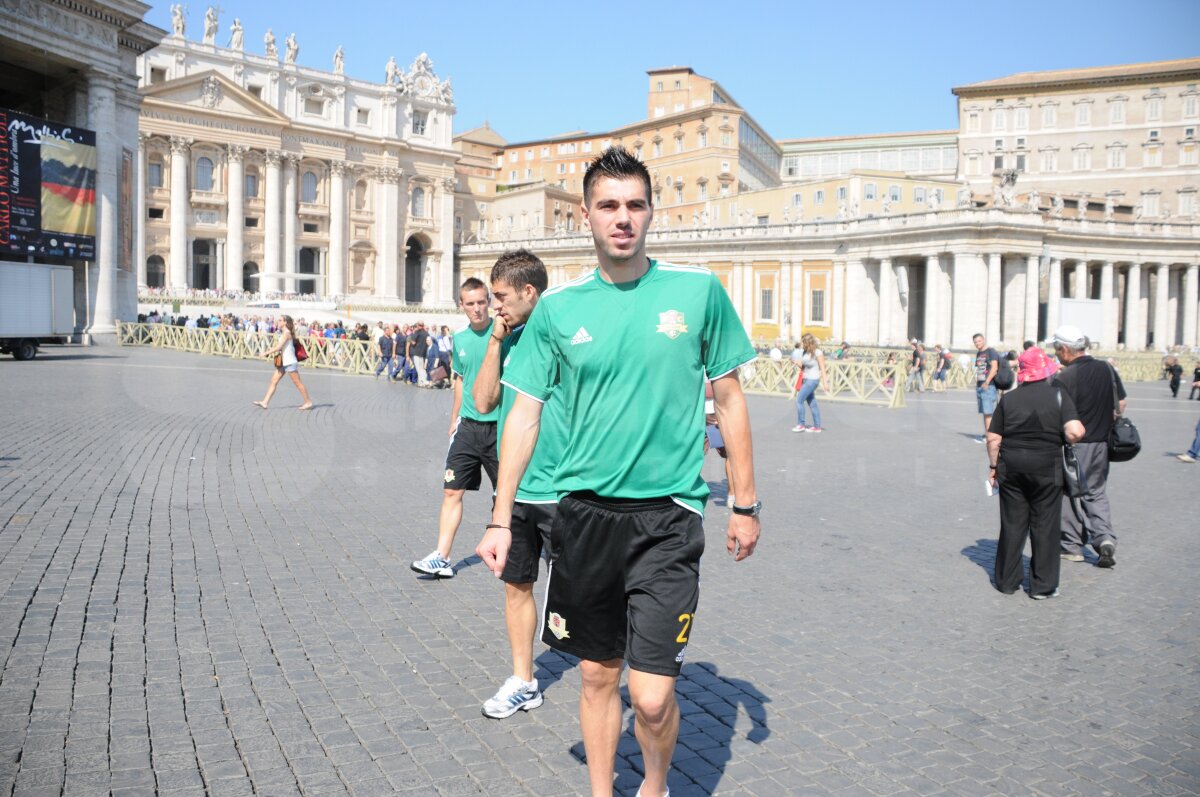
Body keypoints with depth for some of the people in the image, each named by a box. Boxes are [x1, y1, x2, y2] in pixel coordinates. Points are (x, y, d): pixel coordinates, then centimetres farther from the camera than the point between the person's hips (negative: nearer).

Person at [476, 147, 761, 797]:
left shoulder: (698, 290, -1)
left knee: (651, 698, -4)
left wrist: (745, 505, 7)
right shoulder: (557, 307, 2)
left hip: (667, 513, -2)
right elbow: (524, 413, 5)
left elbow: (729, 400, 6)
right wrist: (500, 519, 1)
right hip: (584, 511, 2)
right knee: (597, 675, 14)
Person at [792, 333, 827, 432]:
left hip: (812, 380, -8)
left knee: (799, 400, -9)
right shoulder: (804, 352, 9)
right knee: (812, 403, 10)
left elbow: (822, 368, -11)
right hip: (806, 379, 8)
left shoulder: (818, 352, -11)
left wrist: (825, 382, -14)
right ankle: (817, 427, 16)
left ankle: (801, 425, 0)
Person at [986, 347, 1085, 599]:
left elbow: (993, 438, -1)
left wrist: (995, 466, 11)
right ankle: (1043, 586, 12)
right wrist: (1063, 439, 5)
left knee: (1012, 524, 10)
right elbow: (1075, 432, -17)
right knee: (1045, 526, 7)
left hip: (1011, 465, 2)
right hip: (1046, 467, -2)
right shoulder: (1058, 395, -5)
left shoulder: (1008, 399, 1)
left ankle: (1007, 581, 19)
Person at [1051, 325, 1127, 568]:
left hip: (1074, 445, -5)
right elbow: (1121, 405, 9)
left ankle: (1073, 546, 17)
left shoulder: (1063, 377, -18)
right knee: (1097, 493, 18)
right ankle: (1104, 537, 1)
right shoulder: (1108, 370, 2)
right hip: (1101, 443, 5)